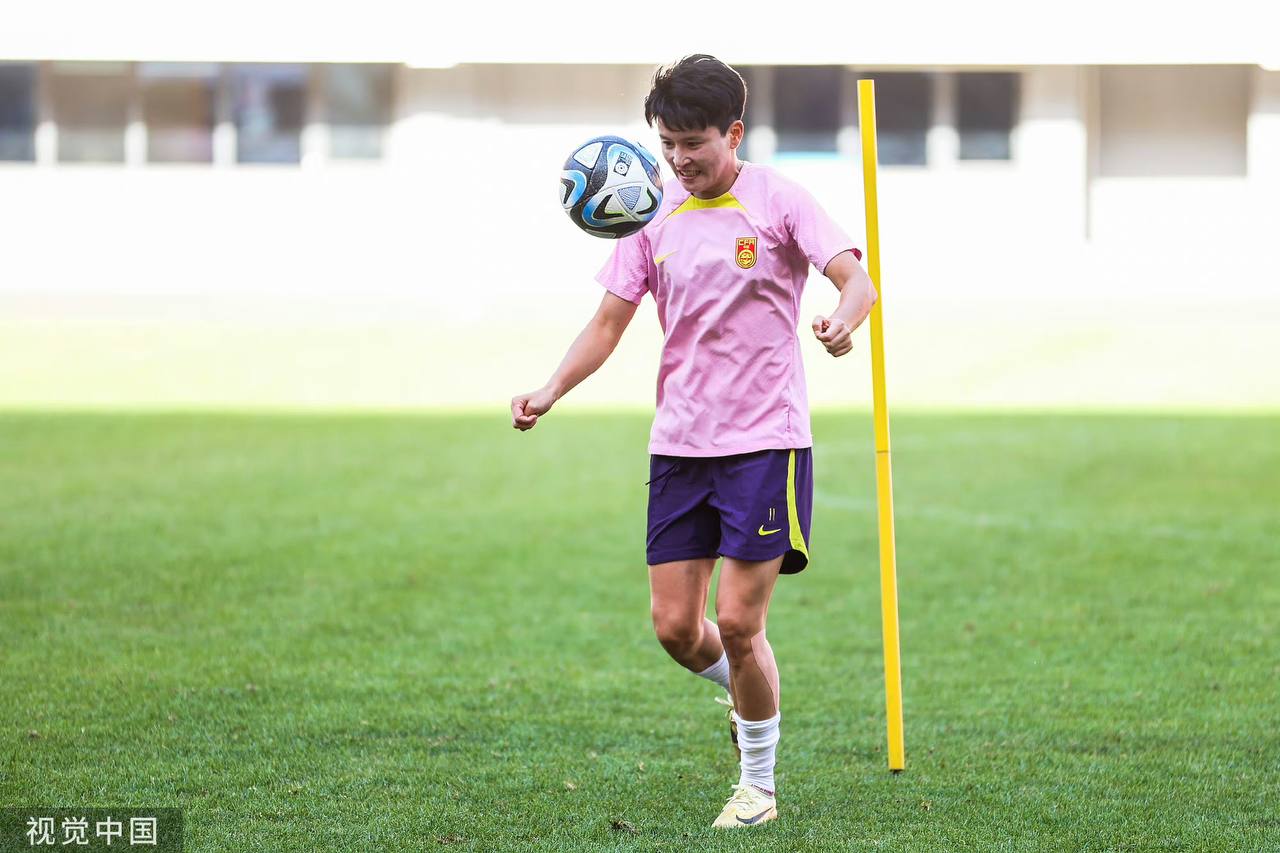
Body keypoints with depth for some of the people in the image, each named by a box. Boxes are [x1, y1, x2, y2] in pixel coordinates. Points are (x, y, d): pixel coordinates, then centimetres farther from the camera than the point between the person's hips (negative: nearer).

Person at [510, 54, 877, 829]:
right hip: (679, 445, 4)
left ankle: (759, 786, 11)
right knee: (675, 627, 1)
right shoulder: (653, 215, 7)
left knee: (738, 624, -8)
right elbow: (610, 322, 8)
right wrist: (552, 391, -9)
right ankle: (750, 695, 34)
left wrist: (843, 320, -38)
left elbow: (857, 279, -14)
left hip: (765, 441, -4)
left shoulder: (777, 200, -5)